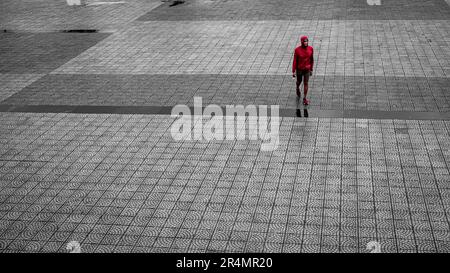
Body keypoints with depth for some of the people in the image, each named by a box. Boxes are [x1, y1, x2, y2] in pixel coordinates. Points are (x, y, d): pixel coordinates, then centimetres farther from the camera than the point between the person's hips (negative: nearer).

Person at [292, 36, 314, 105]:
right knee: (299, 81, 19)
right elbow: (295, 61, -13)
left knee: (306, 83, 1)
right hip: (299, 69, -1)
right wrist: (293, 71, -11)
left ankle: (304, 98, 11)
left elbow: (312, 60, 0)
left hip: (307, 69, 1)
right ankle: (297, 88, 54)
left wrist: (311, 69, 5)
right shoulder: (297, 50, -19)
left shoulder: (311, 49, -11)